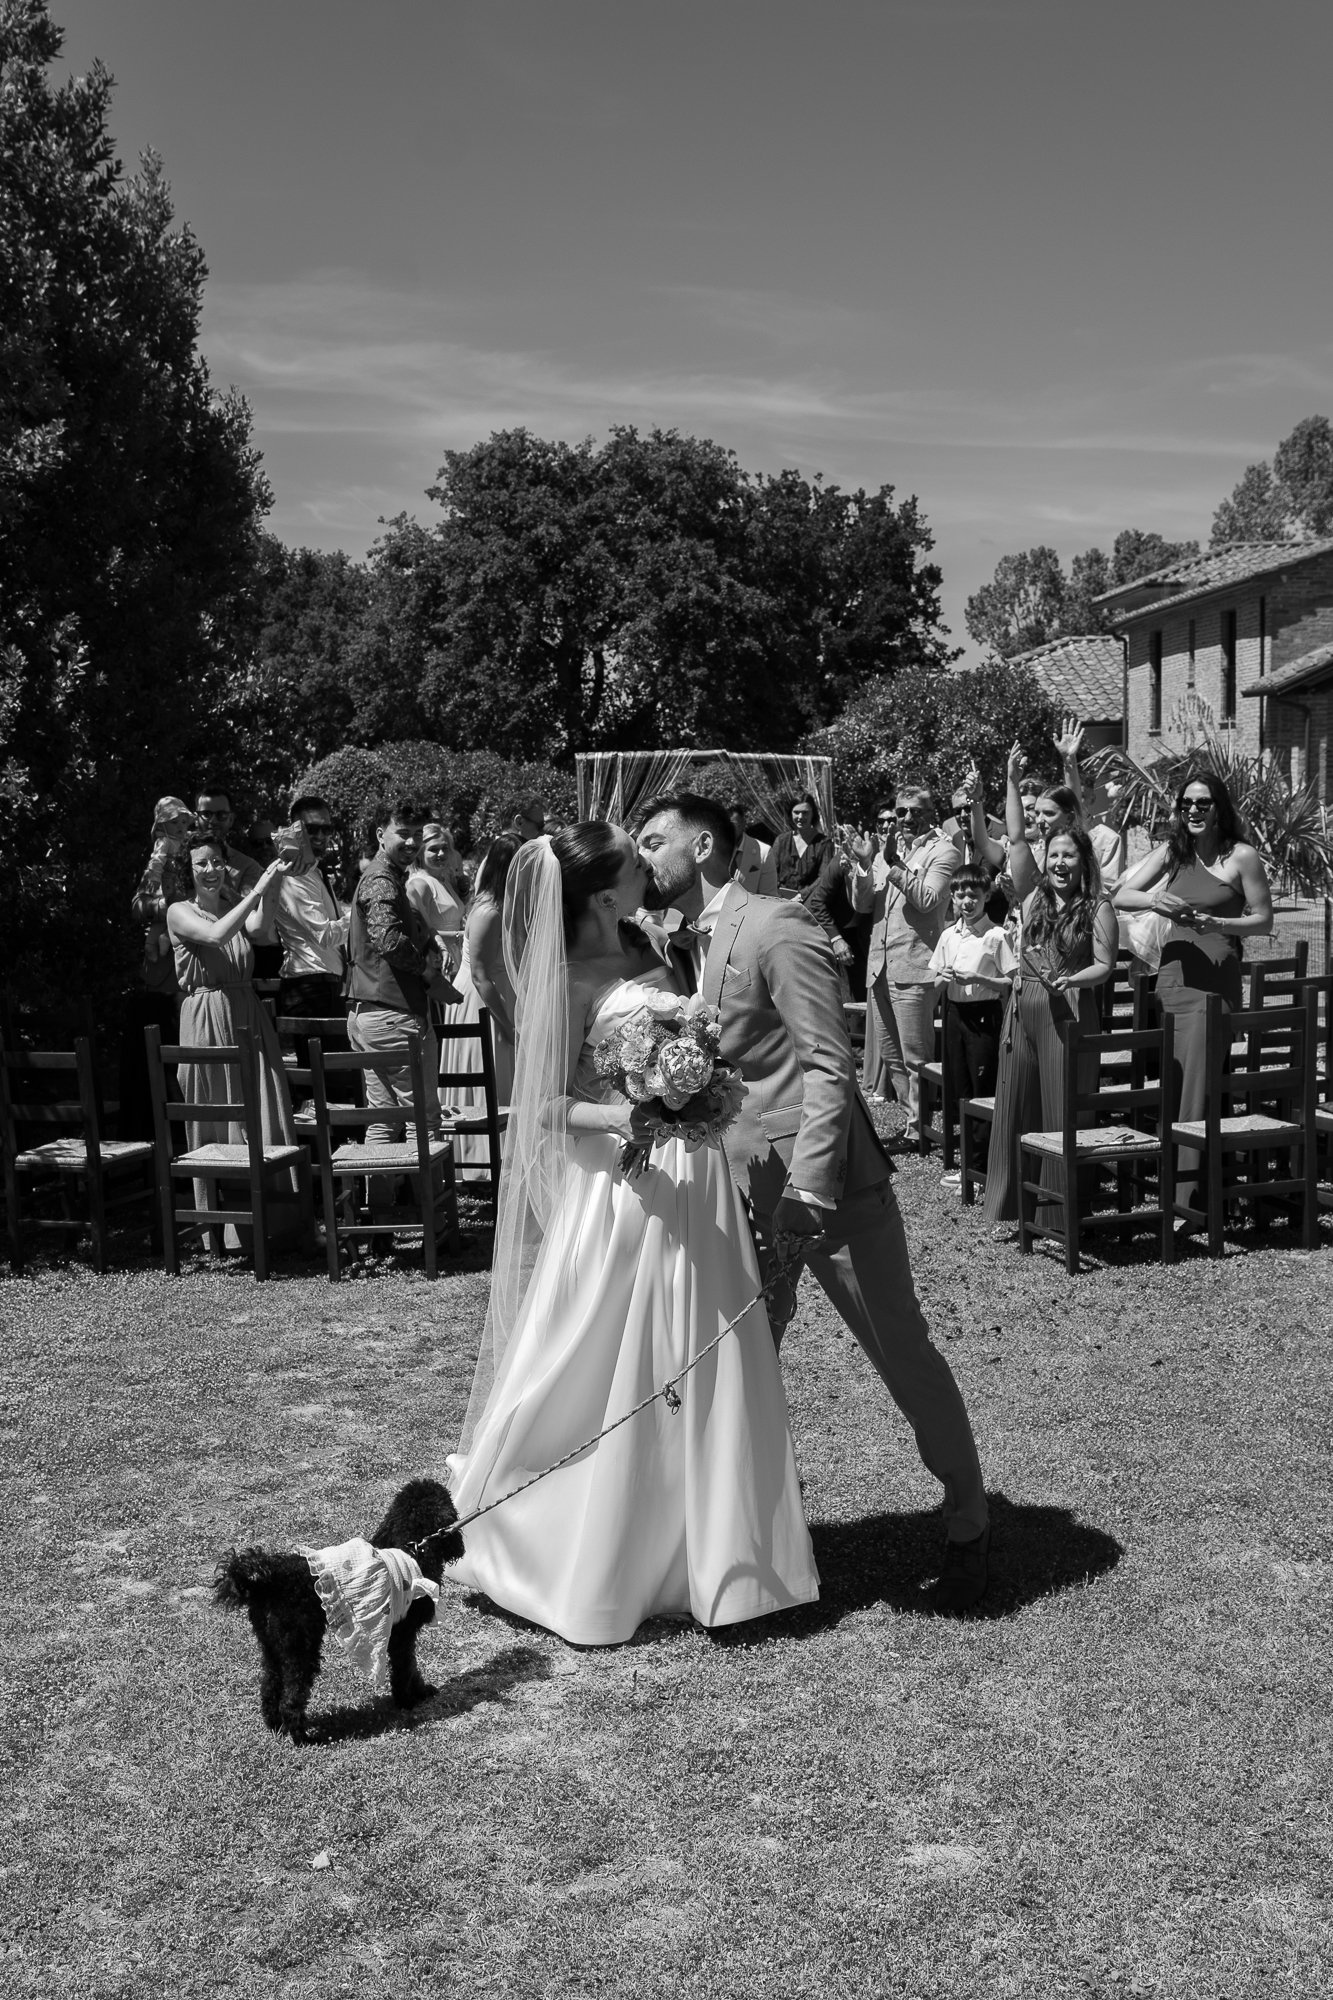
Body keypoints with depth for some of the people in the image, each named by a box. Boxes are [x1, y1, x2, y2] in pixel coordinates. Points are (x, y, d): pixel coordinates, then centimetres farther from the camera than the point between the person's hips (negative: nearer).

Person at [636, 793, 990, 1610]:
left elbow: (830, 1067, -19)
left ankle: (969, 1527, 23)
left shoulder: (777, 929, -14)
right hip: (745, 1188, 8)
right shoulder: (692, 944, 12)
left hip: (826, 1181, -8)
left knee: (904, 1352, 5)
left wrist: (808, 1190, -25)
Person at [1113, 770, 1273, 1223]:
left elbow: (1263, 921, 0)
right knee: (1170, 1084, 7)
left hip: (1216, 981, -5)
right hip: (1172, 976, 5)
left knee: (1198, 1085, -10)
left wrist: (1211, 922, -14)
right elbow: (1120, 896, 7)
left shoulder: (1241, 856, -1)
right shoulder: (1172, 851, 10)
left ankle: (1188, 1201, -10)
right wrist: (1155, 901, -13)